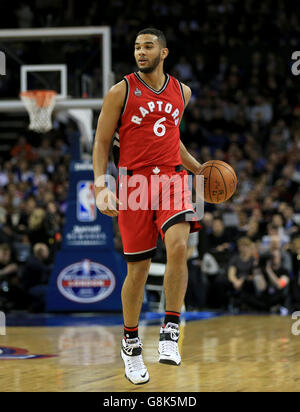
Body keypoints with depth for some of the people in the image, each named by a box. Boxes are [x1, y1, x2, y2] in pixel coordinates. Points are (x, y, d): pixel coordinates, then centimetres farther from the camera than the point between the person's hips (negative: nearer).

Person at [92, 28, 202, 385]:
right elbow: (102, 142, 1)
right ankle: (130, 344, 20)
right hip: (134, 182, -2)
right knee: (138, 267, 2)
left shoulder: (181, 92, 11)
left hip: (172, 179, 2)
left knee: (178, 246, -24)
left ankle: (170, 330, -15)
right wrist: (101, 187, -10)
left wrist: (199, 169, 19)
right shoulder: (121, 92, -1)